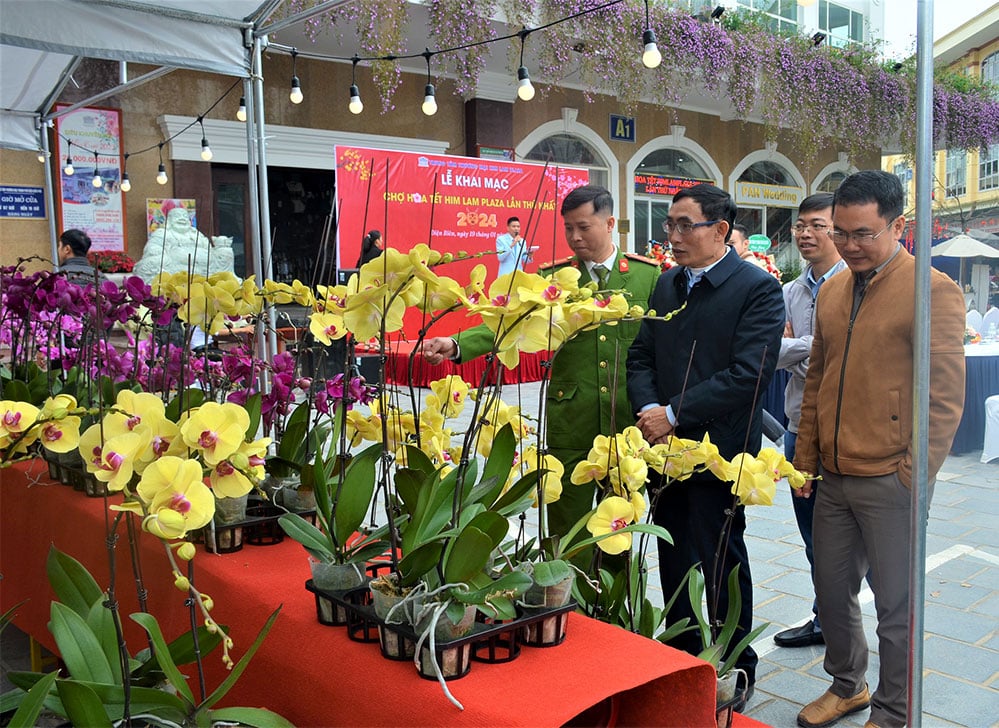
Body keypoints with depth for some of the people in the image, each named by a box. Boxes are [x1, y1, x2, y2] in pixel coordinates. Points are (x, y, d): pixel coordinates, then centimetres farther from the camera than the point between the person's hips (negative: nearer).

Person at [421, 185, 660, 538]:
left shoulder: (648, 274, 2)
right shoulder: (553, 277, 2)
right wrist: (457, 345, -26)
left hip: (628, 418, 0)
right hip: (570, 421, 0)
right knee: (566, 525, 8)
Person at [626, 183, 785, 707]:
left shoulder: (758, 288, -10)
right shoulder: (667, 284, 11)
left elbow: (748, 374, -19)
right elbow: (641, 357, 10)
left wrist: (674, 414, -18)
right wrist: (649, 411, -9)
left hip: (719, 452, -6)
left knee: (722, 563, 6)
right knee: (674, 560, 15)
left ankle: (737, 673, 26)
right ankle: (682, 660, 32)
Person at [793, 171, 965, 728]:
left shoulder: (934, 291, -10)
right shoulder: (832, 291, 10)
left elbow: (946, 397, -11)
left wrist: (913, 477, -12)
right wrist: (805, 459, 13)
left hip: (889, 483, -6)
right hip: (833, 476, 6)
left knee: (896, 602, 7)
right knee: (832, 589, 17)